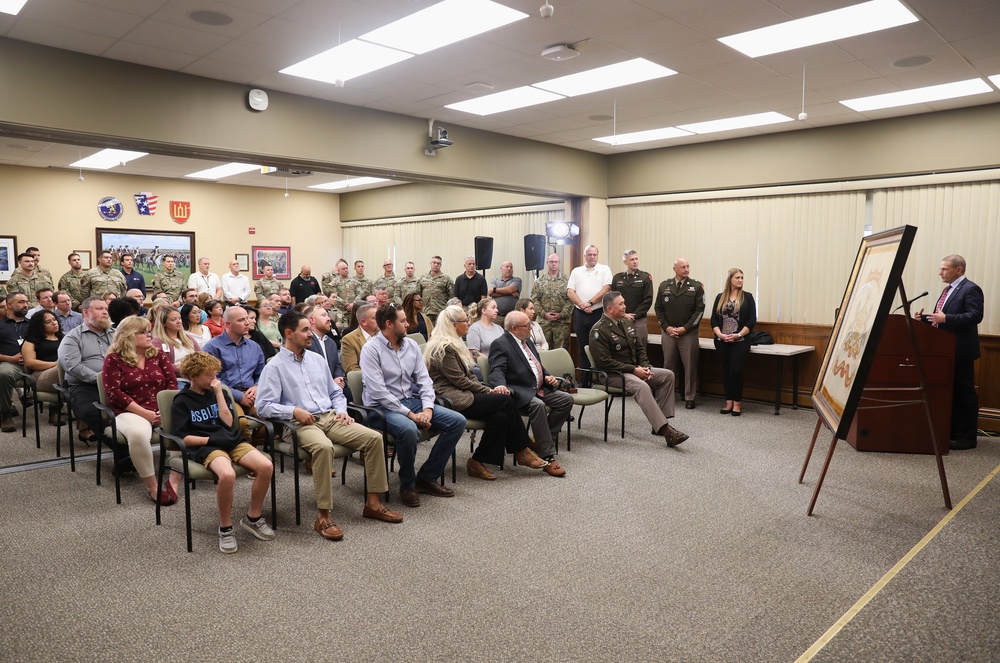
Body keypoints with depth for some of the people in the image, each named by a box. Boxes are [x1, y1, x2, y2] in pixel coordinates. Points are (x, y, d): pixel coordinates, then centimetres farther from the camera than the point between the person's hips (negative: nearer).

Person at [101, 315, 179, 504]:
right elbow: (114, 394, -9)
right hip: (130, 412, -4)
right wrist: (145, 413, -16)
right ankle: (151, 485, -20)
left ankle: (174, 480, -19)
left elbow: (172, 382, 6)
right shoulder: (114, 359, 0)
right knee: (138, 433, -39)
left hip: (161, 410, 4)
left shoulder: (158, 355, 12)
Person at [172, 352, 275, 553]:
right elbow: (182, 437, -2)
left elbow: (228, 422, 5)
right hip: (206, 447, -5)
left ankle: (252, 518, 0)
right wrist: (211, 439, -10)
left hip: (232, 440, 5)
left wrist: (219, 392, 2)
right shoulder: (182, 402, 6)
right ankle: (225, 528, -14)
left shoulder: (218, 393, 20)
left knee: (266, 466, -22)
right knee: (227, 475, -38)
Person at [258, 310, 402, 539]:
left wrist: (342, 410, 7)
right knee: (324, 447, -39)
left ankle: (372, 503, -5)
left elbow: (336, 392, 27)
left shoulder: (317, 359, 20)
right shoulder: (275, 367, 1)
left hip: (330, 418, 6)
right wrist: (294, 411, -19)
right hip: (301, 424, -6)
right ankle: (323, 516, -30)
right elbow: (264, 405, -7)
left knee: (374, 438, -14)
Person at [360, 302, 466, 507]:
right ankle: (407, 484, -10)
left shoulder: (411, 345, 8)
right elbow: (378, 392, -19)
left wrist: (427, 409, -12)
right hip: (384, 406, -7)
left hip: (412, 400, 7)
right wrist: (410, 414, -21)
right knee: (409, 430, -38)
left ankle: (427, 477, 2)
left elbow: (424, 380, 6)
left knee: (458, 421, -7)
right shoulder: (371, 349, -11)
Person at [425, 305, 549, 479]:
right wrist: (489, 391, -9)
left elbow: (469, 376, 16)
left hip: (459, 396, 9)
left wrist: (489, 389, 0)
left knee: (500, 416, -15)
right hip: (451, 401, -9)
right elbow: (460, 380, -16)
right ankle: (521, 451, -3)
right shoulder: (444, 347, -13)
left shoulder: (453, 344, 19)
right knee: (505, 400, -15)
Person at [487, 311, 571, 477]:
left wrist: (547, 377, 10)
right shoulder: (500, 344, -7)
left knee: (566, 399, -5)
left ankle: (543, 441, 1)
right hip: (520, 391, -9)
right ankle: (547, 457, -30)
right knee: (537, 405, -35)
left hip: (539, 388, 9)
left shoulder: (528, 341, 20)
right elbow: (497, 371, -20)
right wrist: (501, 386, -41)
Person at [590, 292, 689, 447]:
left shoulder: (627, 322, 11)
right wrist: (633, 370, -20)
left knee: (668, 375, -7)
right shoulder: (599, 330, -14)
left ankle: (660, 423, -7)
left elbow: (640, 348, 16)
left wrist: (645, 367, -4)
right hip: (613, 374, -8)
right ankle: (665, 431, -35)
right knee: (641, 386, -34)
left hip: (634, 369, 9)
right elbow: (604, 361, -20)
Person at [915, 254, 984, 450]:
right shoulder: (948, 290, 17)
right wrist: (925, 318, 6)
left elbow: (975, 316, -23)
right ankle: (953, 432, 22)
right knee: (951, 392, 14)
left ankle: (967, 437, 4)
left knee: (965, 392, -2)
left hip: (961, 350, -9)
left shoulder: (971, 289, -11)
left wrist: (946, 318, -30)